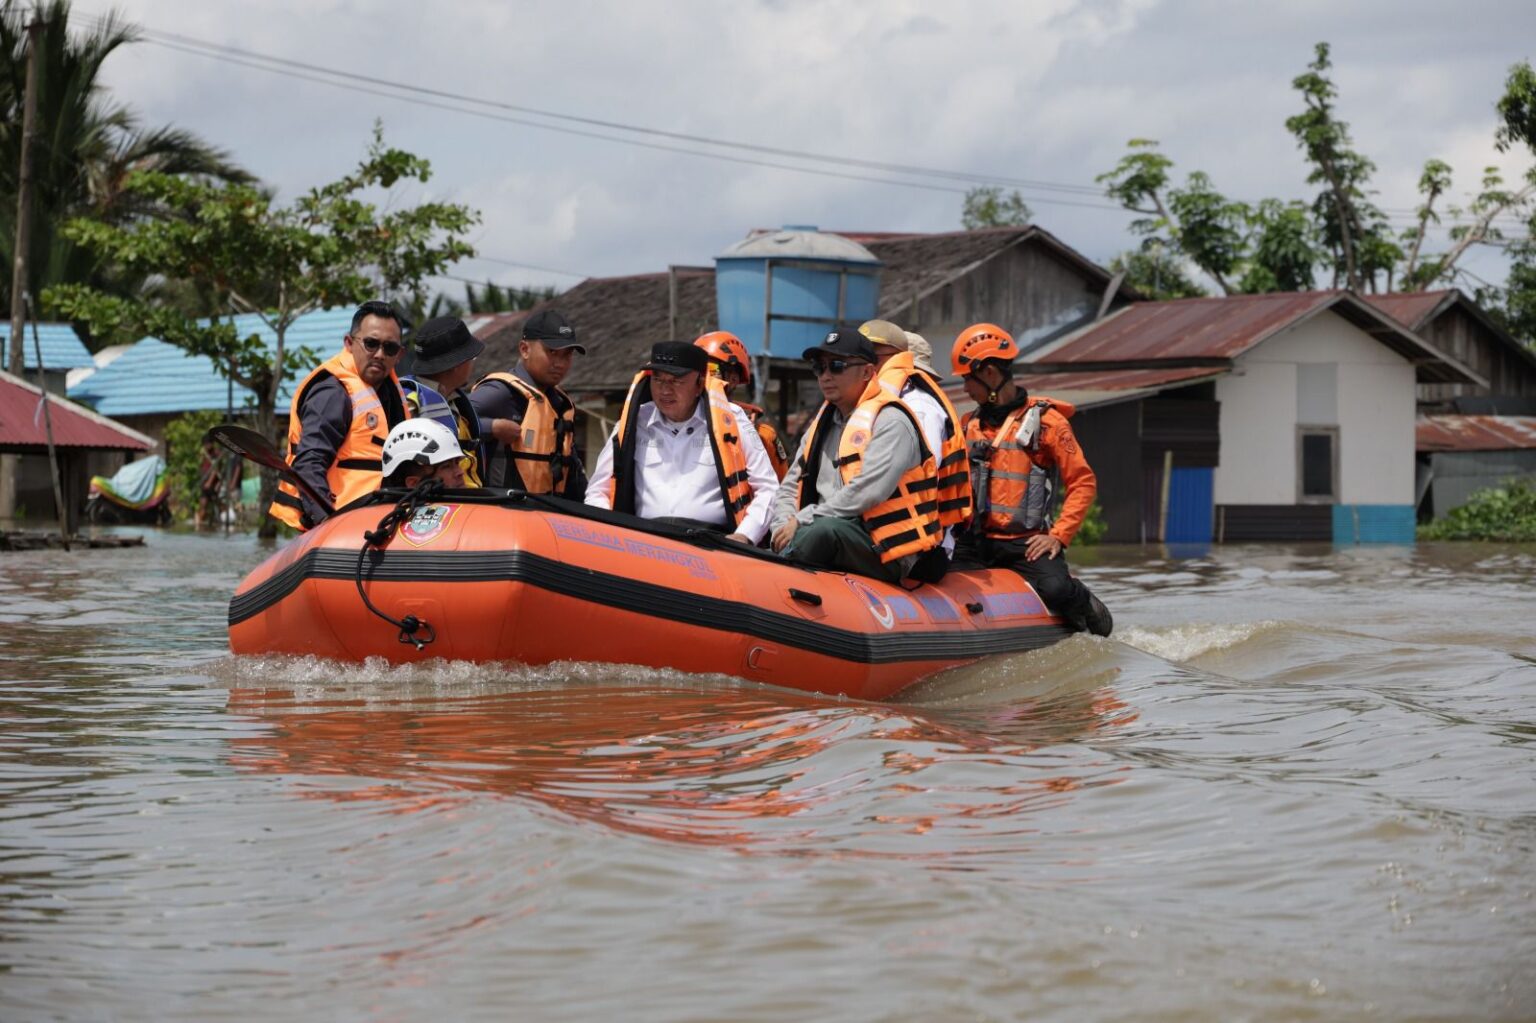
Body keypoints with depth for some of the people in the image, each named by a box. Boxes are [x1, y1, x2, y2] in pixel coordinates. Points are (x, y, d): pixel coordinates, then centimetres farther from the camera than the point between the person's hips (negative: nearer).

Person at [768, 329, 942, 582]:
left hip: (886, 553, -7)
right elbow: (790, 488, 20)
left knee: (826, 530, -37)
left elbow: (867, 492, -19)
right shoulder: (821, 424, 21)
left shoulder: (889, 421, -6)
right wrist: (785, 527, -3)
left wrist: (803, 522, -15)